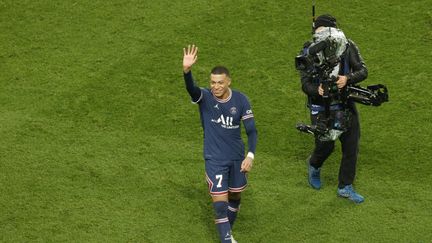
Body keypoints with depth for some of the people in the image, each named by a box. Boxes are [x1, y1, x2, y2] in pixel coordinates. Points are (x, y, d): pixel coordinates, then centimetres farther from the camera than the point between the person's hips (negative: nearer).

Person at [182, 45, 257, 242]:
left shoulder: (240, 100, -10)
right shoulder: (205, 97, -16)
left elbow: (251, 130, -6)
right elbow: (191, 88, -39)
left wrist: (250, 155, -17)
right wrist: (186, 70, -59)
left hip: (237, 157, 3)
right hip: (214, 159, -3)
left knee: (235, 195, 18)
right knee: (220, 202, -9)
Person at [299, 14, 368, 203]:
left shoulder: (347, 46, -11)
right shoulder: (309, 52, -14)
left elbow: (362, 71, -13)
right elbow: (305, 83, -13)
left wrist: (347, 79, -34)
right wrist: (317, 90, -36)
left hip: (345, 103, 2)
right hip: (321, 106, -2)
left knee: (351, 145, 5)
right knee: (325, 145, -4)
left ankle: (345, 187, 21)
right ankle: (314, 166, 33)